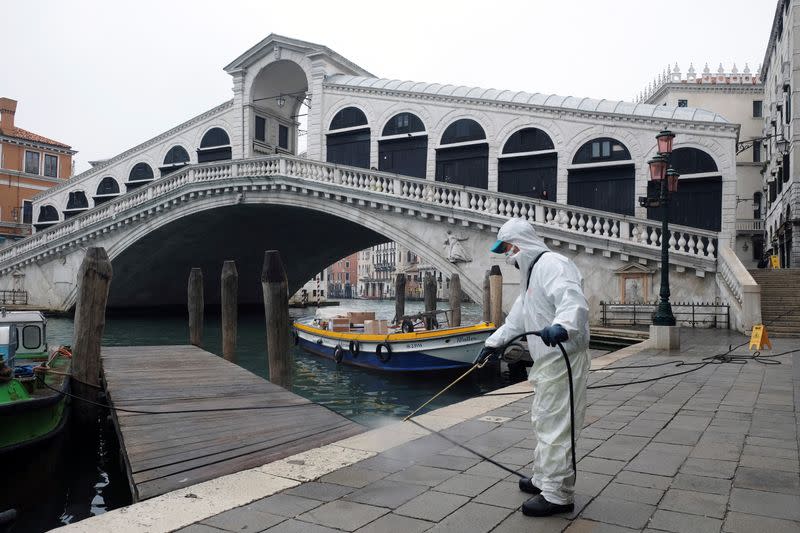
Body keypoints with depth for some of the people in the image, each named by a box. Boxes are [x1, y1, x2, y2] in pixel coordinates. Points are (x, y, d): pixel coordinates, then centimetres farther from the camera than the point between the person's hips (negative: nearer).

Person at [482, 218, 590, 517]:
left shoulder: (551, 264, -15)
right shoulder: (532, 272, 20)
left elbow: (573, 299, -32)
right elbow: (519, 316, 30)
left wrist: (562, 326, -51)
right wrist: (494, 342, 33)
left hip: (562, 359, -11)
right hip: (548, 360, 11)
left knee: (555, 425, -5)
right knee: (543, 421, 19)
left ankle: (558, 495, 4)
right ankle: (544, 479, 32)